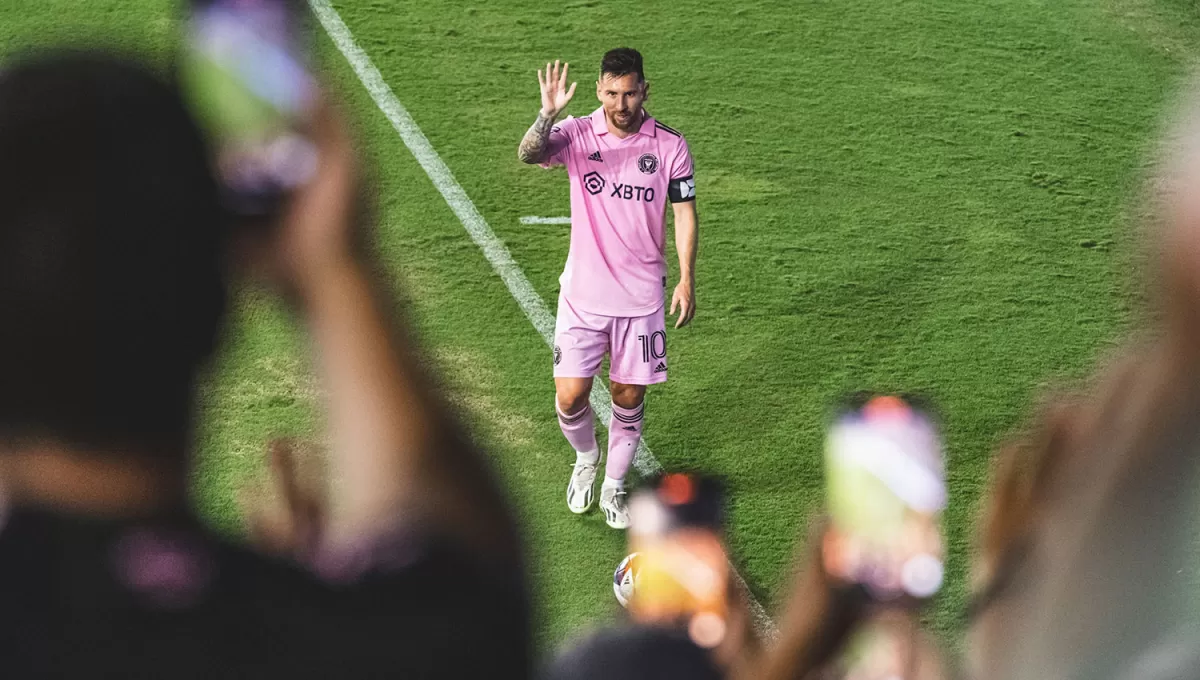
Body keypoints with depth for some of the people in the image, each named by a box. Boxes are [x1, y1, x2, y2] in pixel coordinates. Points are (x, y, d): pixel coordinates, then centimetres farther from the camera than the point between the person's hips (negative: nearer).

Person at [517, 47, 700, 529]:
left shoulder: (670, 146, -4)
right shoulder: (576, 135, -7)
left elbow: (684, 214, 1)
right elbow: (528, 154, -25)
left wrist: (686, 281, -6)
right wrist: (547, 115, -44)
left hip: (642, 297, 0)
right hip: (583, 293, 0)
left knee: (628, 397, 7)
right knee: (570, 398, -1)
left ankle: (614, 486, 29)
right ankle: (586, 460, 31)